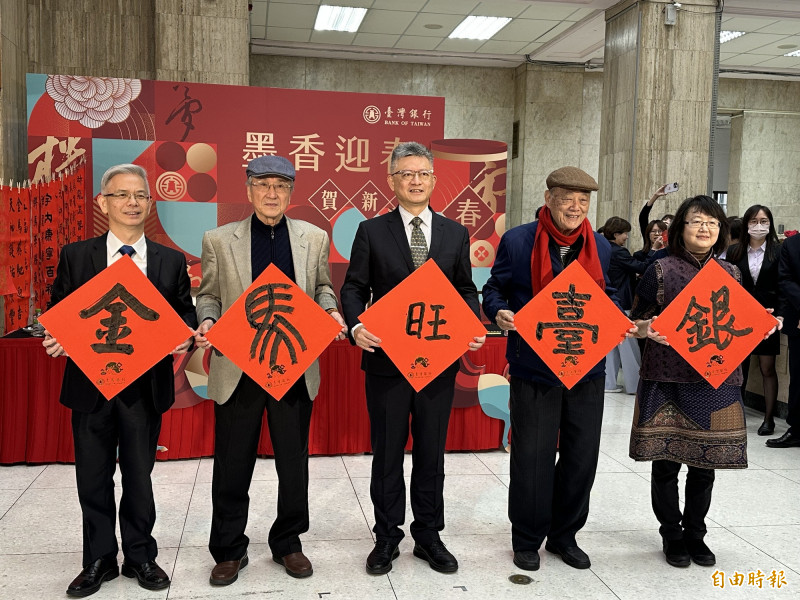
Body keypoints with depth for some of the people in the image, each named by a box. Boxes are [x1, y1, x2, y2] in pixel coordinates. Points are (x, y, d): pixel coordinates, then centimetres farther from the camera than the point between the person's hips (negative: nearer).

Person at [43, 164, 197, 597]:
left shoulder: (171, 261, 3)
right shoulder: (75, 256, 1)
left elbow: (186, 316, 6)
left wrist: (185, 337, -15)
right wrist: (56, 340, -15)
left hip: (146, 386, 0)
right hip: (90, 385, 0)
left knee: (139, 476, 13)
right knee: (93, 478, 11)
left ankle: (140, 556, 30)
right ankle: (99, 561, 29)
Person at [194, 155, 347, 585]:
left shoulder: (314, 238, 5)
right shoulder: (218, 240, 2)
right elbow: (209, 294, 7)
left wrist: (330, 310, -7)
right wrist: (207, 321, -12)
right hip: (237, 368, -1)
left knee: (294, 462, 12)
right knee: (232, 465, 8)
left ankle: (288, 544, 32)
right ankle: (229, 551, 27)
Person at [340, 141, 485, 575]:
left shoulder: (455, 233, 8)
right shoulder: (371, 231, 2)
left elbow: (466, 290, 10)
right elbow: (354, 287, -1)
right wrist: (356, 326, -20)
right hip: (386, 359, -2)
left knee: (432, 453, 12)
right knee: (387, 453, 10)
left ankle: (428, 536, 28)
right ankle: (386, 538, 26)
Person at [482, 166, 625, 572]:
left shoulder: (601, 247, 9)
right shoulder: (516, 241, -2)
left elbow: (608, 299, 17)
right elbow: (494, 290, 4)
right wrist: (500, 313, -17)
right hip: (534, 368, -4)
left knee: (582, 456, 11)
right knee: (532, 457, 3)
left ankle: (564, 535, 31)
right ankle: (527, 539, 23)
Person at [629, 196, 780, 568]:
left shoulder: (730, 274, 10)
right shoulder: (661, 271, -3)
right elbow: (635, 322, -1)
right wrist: (647, 329, -22)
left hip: (716, 381, 4)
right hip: (668, 381, -3)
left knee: (705, 464, 10)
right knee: (666, 462, 3)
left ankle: (695, 534, 29)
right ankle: (672, 535, 23)